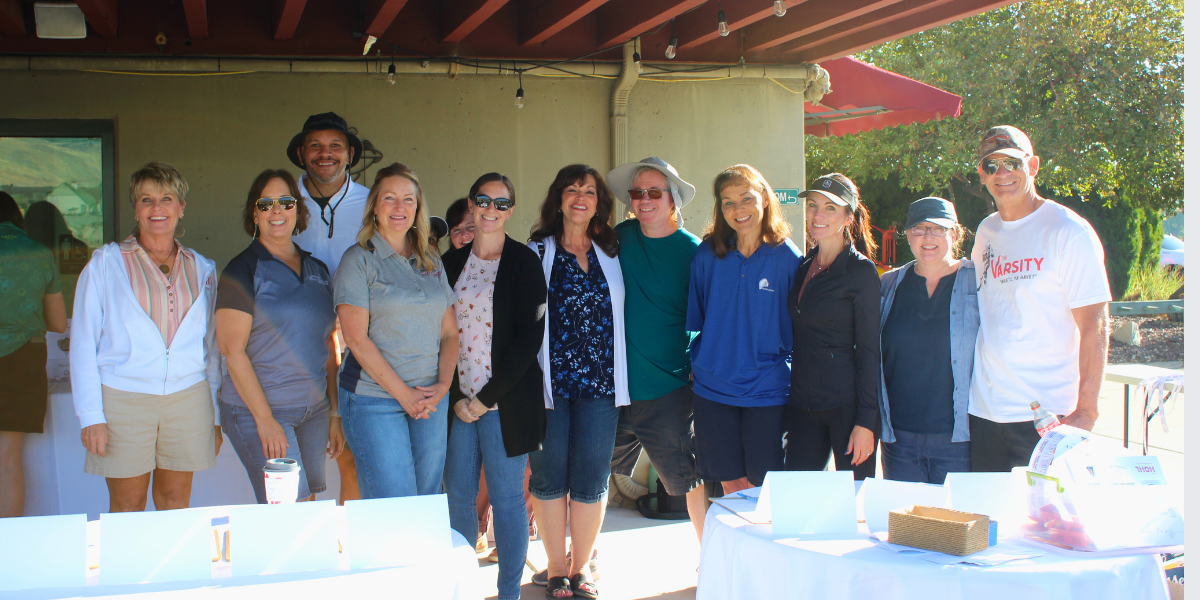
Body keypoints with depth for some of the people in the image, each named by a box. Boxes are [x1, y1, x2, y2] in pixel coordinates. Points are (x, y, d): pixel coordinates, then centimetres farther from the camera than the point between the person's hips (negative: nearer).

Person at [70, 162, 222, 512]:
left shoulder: (202, 270, 11)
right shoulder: (106, 263, 5)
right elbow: (83, 343, 3)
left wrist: (215, 416, 11)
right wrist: (90, 416, -6)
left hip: (188, 400, 2)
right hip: (122, 400, -2)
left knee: (176, 499, 6)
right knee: (128, 504, 0)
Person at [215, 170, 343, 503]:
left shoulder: (318, 271, 13)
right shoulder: (243, 270, -4)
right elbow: (233, 351, -9)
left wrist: (335, 413, 12)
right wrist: (265, 420, -15)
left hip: (313, 411, 6)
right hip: (256, 411, -5)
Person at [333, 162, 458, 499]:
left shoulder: (432, 263, 14)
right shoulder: (359, 260, -2)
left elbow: (450, 333, 13)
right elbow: (356, 338, -9)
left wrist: (443, 385, -5)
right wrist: (404, 394, -12)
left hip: (431, 399, 5)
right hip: (374, 399, -5)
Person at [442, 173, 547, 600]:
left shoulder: (524, 262, -3)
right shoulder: (452, 262, 10)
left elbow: (529, 339, -8)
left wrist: (487, 398, -10)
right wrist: (456, 398, -3)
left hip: (506, 400, -4)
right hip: (459, 400, 4)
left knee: (506, 498, 1)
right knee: (457, 495, 6)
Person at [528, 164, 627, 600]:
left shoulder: (611, 252, 11)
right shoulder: (537, 251, 3)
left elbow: (621, 314, 17)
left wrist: (620, 376, 11)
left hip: (600, 383, 2)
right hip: (550, 380, -2)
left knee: (591, 481, 4)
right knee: (550, 477, 4)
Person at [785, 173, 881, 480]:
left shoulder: (861, 270, -8)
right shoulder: (804, 267, 11)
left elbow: (869, 350, -10)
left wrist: (865, 422, -14)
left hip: (846, 405, -6)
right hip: (803, 403, 6)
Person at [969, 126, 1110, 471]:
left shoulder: (1069, 231, -7)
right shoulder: (986, 232, 11)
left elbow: (1094, 327, -11)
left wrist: (1086, 411, -18)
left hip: (1047, 416, -5)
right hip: (983, 412, 5)